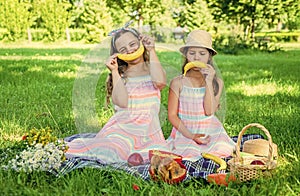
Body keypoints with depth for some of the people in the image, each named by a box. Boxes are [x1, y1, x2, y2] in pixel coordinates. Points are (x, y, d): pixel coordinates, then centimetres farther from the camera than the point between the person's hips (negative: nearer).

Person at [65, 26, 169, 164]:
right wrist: (115, 72, -6)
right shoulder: (119, 75, 8)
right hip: (122, 129, 0)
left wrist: (152, 51, -8)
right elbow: (122, 102, -11)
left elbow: (160, 82, -18)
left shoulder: (152, 69, 8)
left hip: (148, 130, 1)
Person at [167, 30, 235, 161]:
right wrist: (190, 135, -17)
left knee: (222, 151, -20)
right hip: (184, 132, -2)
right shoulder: (178, 83, -4)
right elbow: (172, 115, -5)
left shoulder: (217, 82, 0)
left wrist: (209, 82, -17)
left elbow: (209, 111, -12)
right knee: (189, 156, -25)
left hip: (211, 133, 2)